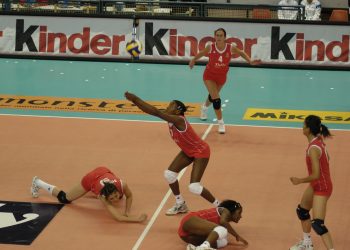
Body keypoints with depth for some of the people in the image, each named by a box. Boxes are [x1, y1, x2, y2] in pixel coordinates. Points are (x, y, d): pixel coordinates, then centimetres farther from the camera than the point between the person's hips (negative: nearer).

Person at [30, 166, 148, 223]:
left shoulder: (122, 184, -37)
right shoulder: (103, 197, -44)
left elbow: (129, 196, -13)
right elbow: (119, 217, -51)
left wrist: (127, 212, -25)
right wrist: (137, 219, -62)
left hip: (103, 171, 4)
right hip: (90, 179, -4)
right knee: (65, 198, 17)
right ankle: (37, 183, 36)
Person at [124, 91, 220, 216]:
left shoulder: (179, 120, -33)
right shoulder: (171, 120, -9)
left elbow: (156, 112, -42)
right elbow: (155, 112, -13)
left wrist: (136, 99, -43)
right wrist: (135, 101, -26)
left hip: (201, 152, -9)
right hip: (188, 151, 9)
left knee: (194, 187, -16)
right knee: (169, 174, 3)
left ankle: (219, 207, 3)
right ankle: (180, 205, 22)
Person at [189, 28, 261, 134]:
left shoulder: (231, 48, -20)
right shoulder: (210, 47, -23)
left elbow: (241, 53, -2)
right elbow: (201, 53, -3)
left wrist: (250, 61, -12)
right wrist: (193, 60, 11)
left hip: (222, 77, 3)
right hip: (209, 75, -3)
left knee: (213, 96, 26)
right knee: (216, 99, -14)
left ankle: (205, 107, 61)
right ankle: (220, 122, -1)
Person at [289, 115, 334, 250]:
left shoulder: (313, 149, -30)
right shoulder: (318, 140, -4)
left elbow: (315, 175, -31)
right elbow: (325, 158, 12)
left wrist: (299, 181, -16)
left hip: (322, 188, -10)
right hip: (316, 185, 10)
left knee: (317, 223, -15)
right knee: (302, 211, 25)